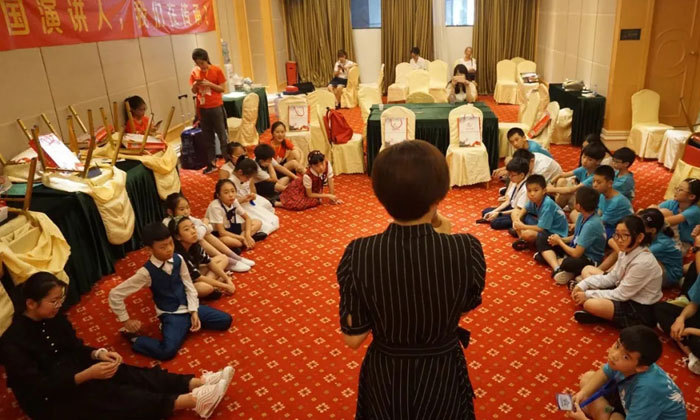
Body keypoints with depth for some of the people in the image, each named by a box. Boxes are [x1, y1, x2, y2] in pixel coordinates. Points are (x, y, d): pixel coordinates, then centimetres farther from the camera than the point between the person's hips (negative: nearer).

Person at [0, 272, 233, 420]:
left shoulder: (54, 318, -3)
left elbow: (76, 348, 6)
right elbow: (40, 388, -26)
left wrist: (99, 354, -15)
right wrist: (87, 375, -35)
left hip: (72, 372, 7)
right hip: (49, 400, -7)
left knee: (129, 374, -16)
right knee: (110, 395, -27)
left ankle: (197, 382, -27)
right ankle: (190, 401, -38)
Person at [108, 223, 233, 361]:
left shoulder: (178, 259, -6)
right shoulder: (147, 272, -19)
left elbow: (189, 286, 3)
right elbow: (115, 294, -16)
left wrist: (194, 312, -6)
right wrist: (126, 321, -8)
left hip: (189, 307, 5)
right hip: (171, 315, -5)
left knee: (225, 320, -5)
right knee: (167, 351, -27)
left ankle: (190, 323, 14)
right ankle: (134, 338, 1)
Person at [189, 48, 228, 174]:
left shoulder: (217, 70, -5)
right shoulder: (194, 72, 4)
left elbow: (223, 88, -5)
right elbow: (194, 91, 10)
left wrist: (209, 84, -17)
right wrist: (195, 85, -11)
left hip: (216, 107, -3)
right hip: (202, 109, 4)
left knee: (222, 136, 2)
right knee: (208, 138, 9)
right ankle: (211, 164, 17)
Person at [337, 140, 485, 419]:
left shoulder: (359, 255, -26)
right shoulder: (467, 250, -26)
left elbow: (353, 338, -16)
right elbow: (467, 307, -5)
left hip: (385, 376, 0)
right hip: (442, 376, 0)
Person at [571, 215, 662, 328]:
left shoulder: (643, 262, -29)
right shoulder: (626, 251, -4)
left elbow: (621, 294, -22)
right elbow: (612, 277, 6)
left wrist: (588, 295, -18)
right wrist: (583, 285, -5)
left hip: (640, 310, -9)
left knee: (590, 304, -32)